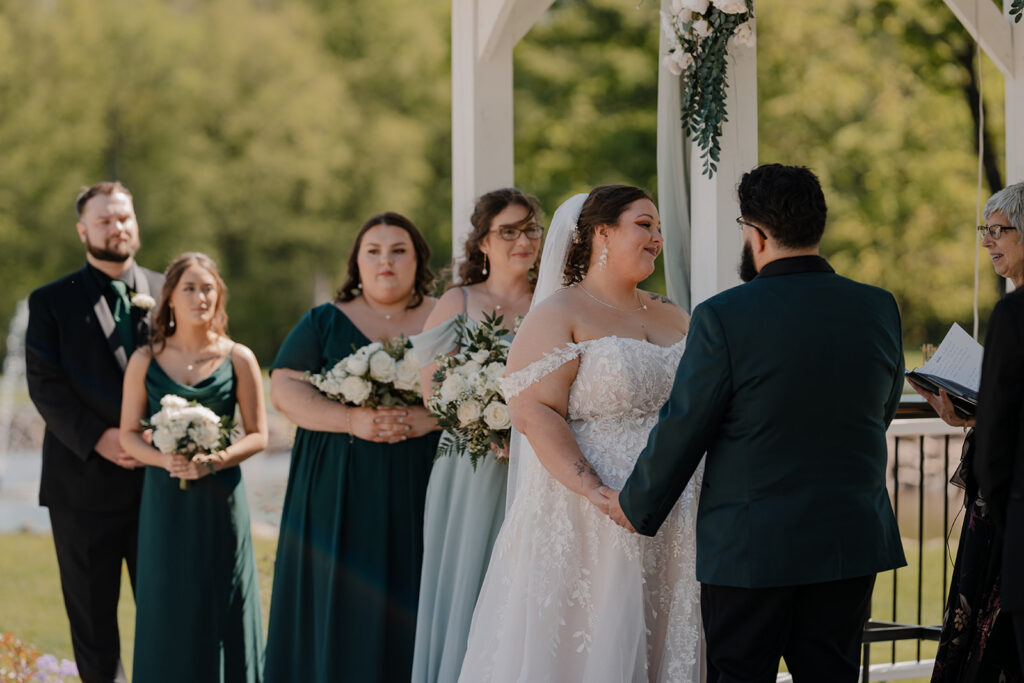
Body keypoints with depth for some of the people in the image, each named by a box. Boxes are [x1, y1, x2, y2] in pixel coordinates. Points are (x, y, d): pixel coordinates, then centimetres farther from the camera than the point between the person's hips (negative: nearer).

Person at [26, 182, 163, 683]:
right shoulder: (51, 302, 3)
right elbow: (45, 385, -6)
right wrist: (98, 439, -17)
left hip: (159, 477, 2)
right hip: (84, 481, -2)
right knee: (91, 614, 5)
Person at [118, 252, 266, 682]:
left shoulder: (238, 359, 0)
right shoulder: (145, 361, 3)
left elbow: (257, 435, 1)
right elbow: (129, 433, 4)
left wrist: (215, 460, -15)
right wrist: (166, 459, -15)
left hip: (220, 498, -1)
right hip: (164, 498, 1)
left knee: (222, 607, 1)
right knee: (168, 608, 2)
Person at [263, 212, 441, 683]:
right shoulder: (325, 322, 9)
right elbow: (284, 389, 0)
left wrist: (425, 419, -16)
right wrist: (351, 420, -14)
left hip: (419, 497, 0)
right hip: (340, 497, 0)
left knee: (408, 608, -3)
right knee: (340, 610, -2)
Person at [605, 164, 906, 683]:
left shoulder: (724, 316, -14)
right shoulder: (879, 309, 1)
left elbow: (681, 430, -8)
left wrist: (637, 507, 7)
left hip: (749, 546, -4)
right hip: (852, 540, 4)